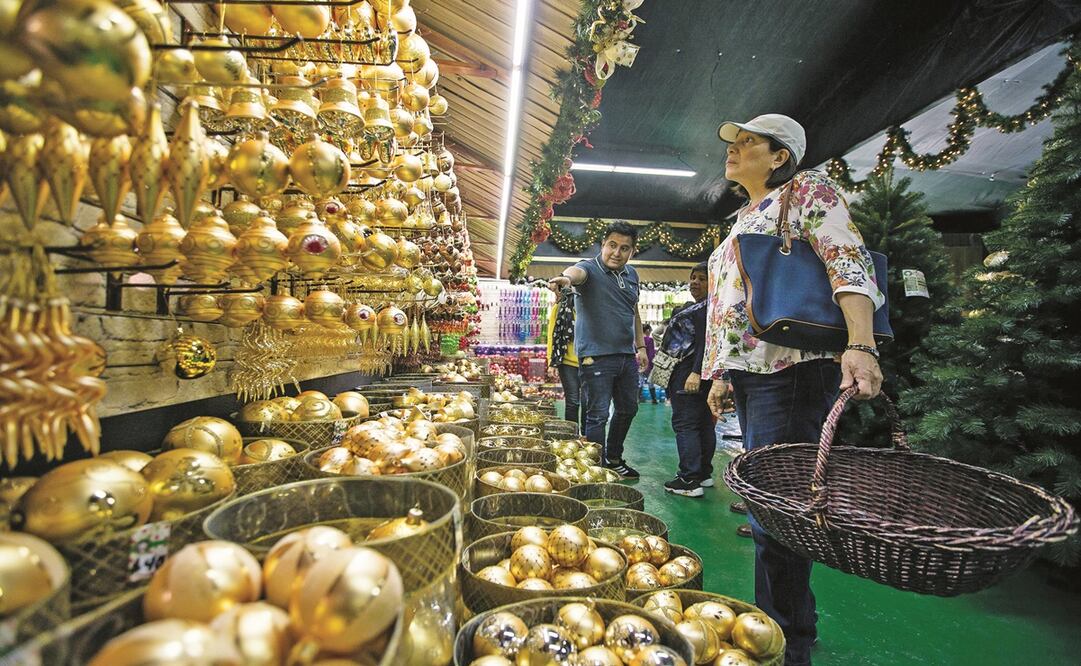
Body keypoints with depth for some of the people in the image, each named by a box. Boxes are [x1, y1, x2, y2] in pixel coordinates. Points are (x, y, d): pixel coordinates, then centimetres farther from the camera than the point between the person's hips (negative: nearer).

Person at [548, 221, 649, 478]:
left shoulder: (631, 275, 12)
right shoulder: (590, 269, -9)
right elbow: (577, 272, -34)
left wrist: (641, 346, 17)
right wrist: (565, 278, -57)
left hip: (627, 355, 8)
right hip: (596, 357, -8)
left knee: (628, 409, 18)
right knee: (598, 415, -4)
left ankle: (614, 459, 37)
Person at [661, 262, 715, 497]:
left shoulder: (706, 309, -13)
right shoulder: (696, 307, 19)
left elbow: (705, 343, -22)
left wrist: (696, 372, -27)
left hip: (689, 373, -11)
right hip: (698, 373, 11)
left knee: (685, 424, -8)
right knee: (704, 424, 13)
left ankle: (690, 480, -6)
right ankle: (704, 474, 22)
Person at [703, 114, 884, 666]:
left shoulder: (808, 191, 1)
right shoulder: (745, 218, 24)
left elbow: (851, 266, -14)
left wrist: (861, 345, -29)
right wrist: (722, 375, 17)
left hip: (789, 370, -8)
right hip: (747, 373, 8)